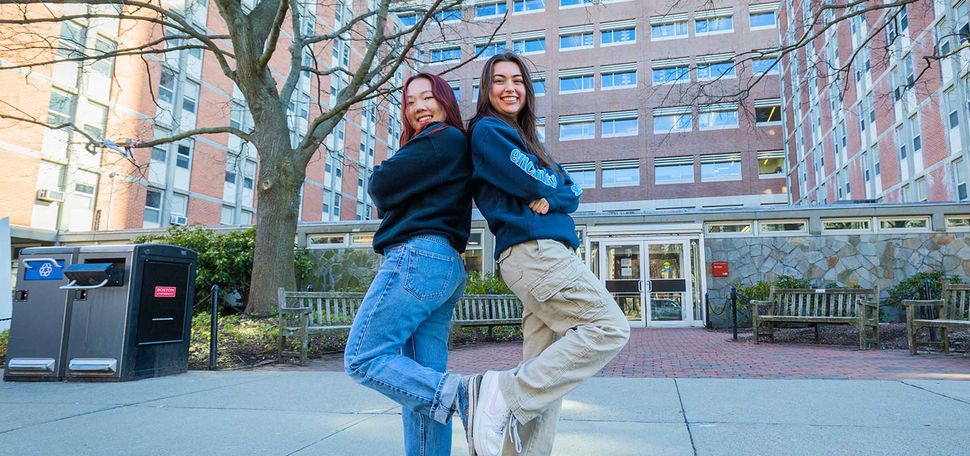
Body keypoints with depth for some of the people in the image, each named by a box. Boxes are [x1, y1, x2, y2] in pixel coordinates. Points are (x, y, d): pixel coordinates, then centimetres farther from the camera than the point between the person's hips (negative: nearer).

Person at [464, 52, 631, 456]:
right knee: (610, 328, -16)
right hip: (533, 249, -9)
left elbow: (572, 192, 14)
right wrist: (555, 185, 9)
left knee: (545, 375, 5)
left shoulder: (524, 137, 27)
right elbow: (535, 183, -10)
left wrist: (552, 199, -4)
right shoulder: (488, 130, 1)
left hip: (545, 254, 9)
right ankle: (505, 392, -16)